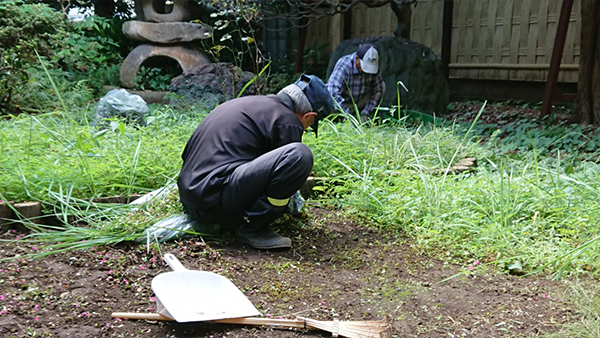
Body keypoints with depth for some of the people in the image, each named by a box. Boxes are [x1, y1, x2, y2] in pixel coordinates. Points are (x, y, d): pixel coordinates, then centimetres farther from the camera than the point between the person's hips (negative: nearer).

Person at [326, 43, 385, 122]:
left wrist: (365, 113, -20)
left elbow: (378, 90, -11)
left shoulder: (373, 66, -16)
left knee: (381, 85, -11)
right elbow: (332, 92, -39)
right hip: (343, 102, -4)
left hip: (358, 103, 4)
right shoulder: (343, 65, -31)